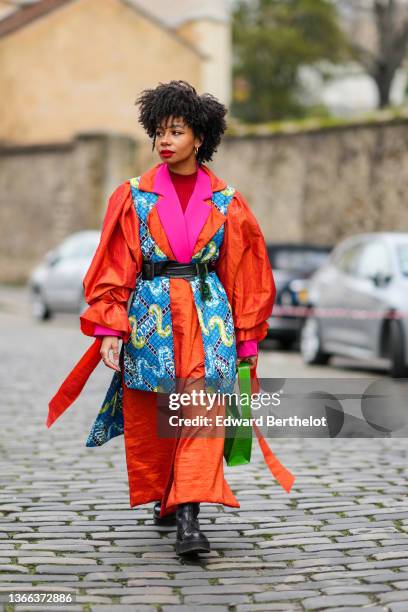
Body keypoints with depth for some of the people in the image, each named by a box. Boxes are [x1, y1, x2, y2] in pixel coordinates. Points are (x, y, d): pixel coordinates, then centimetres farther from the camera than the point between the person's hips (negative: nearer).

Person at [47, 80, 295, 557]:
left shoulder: (226, 203, 5)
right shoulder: (134, 197, 4)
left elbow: (244, 275, 9)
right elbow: (114, 267, 2)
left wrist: (247, 338, 8)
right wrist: (110, 330, -7)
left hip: (208, 320, -1)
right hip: (149, 317, 1)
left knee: (202, 416, -12)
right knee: (149, 421, 7)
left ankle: (189, 518, -14)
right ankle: (163, 498, 30)